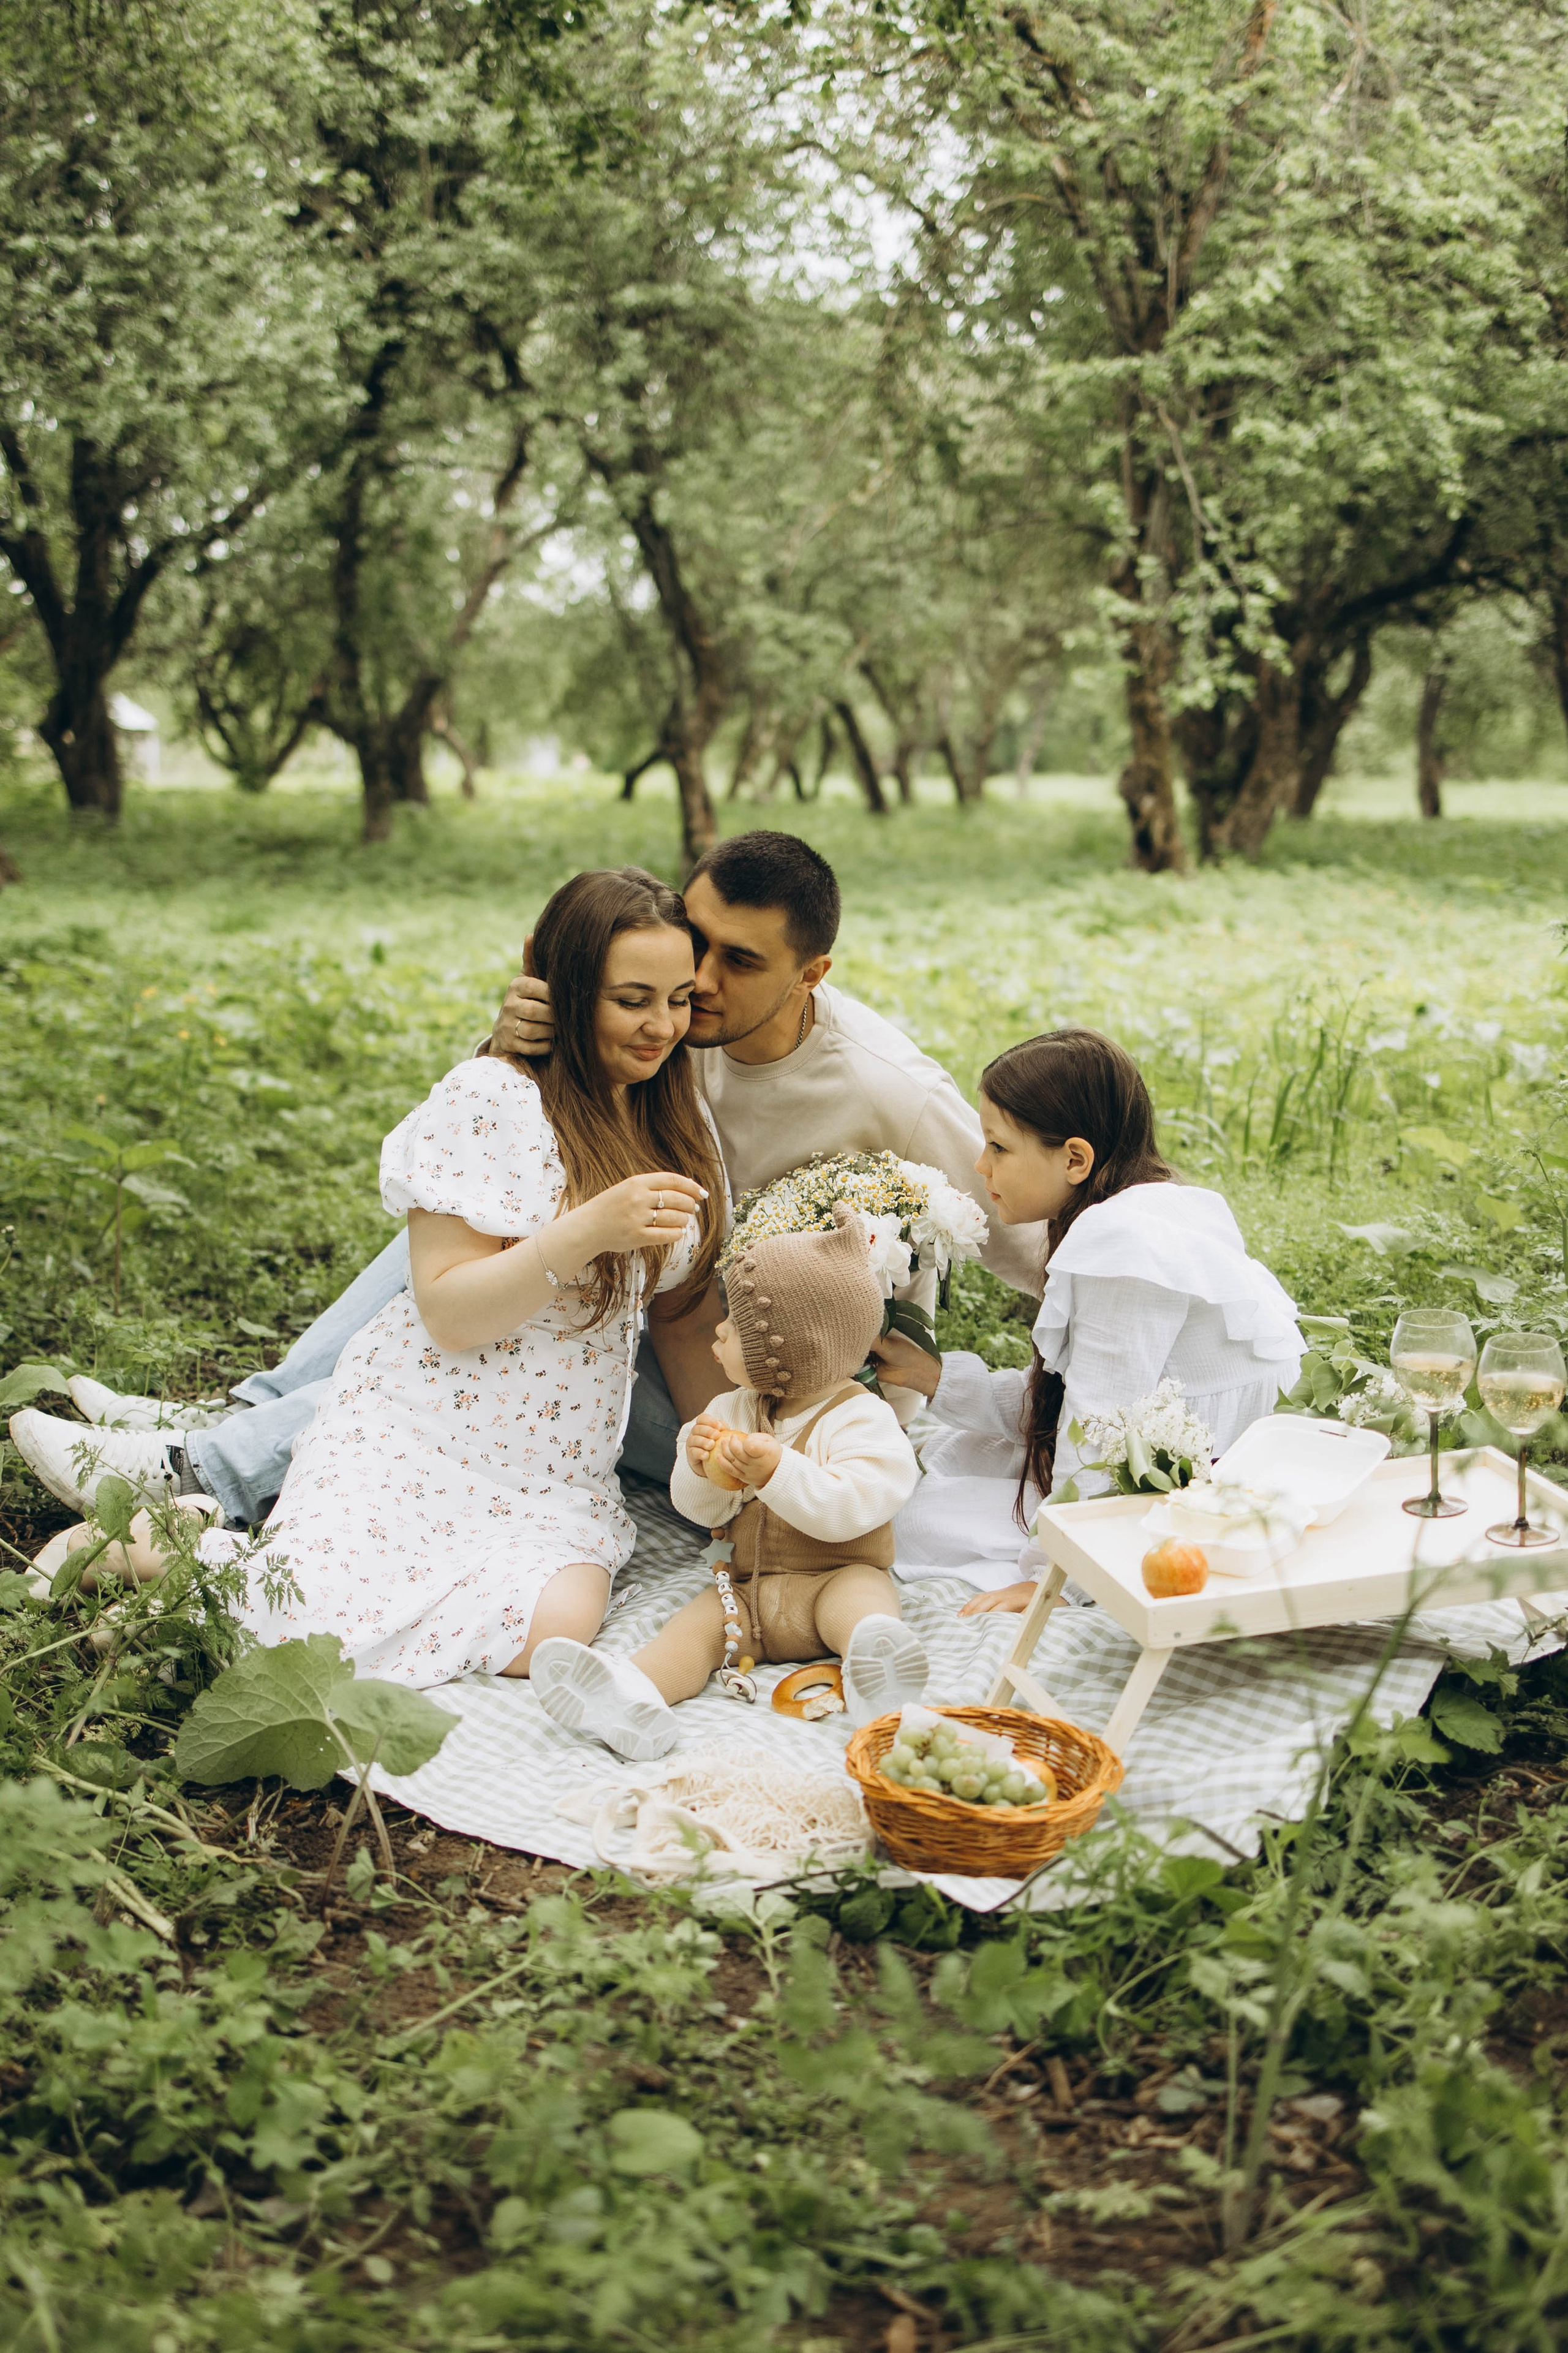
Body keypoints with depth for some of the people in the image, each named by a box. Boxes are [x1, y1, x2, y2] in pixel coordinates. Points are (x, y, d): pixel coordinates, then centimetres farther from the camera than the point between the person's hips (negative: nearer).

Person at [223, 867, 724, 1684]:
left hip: (557, 1469, 6)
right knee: (320, 1637, -26)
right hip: (426, 1434, -5)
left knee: (551, 1632, -24)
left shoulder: (678, 1122, 9)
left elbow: (681, 1294, 21)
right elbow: (449, 1314, -15)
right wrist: (587, 1231, -27)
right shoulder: (493, 1097, -13)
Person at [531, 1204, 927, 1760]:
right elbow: (699, 1510, 12)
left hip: (834, 1575, -4)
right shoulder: (733, 1412, 12)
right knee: (697, 1620, -21)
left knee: (858, 1596, -33)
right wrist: (700, 1469, -11)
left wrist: (779, 1473, -32)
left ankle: (876, 1679, -61)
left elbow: (852, 1508, -22)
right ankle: (636, 1691, -48)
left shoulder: (861, 1418, -7)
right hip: (747, 1587, 4)